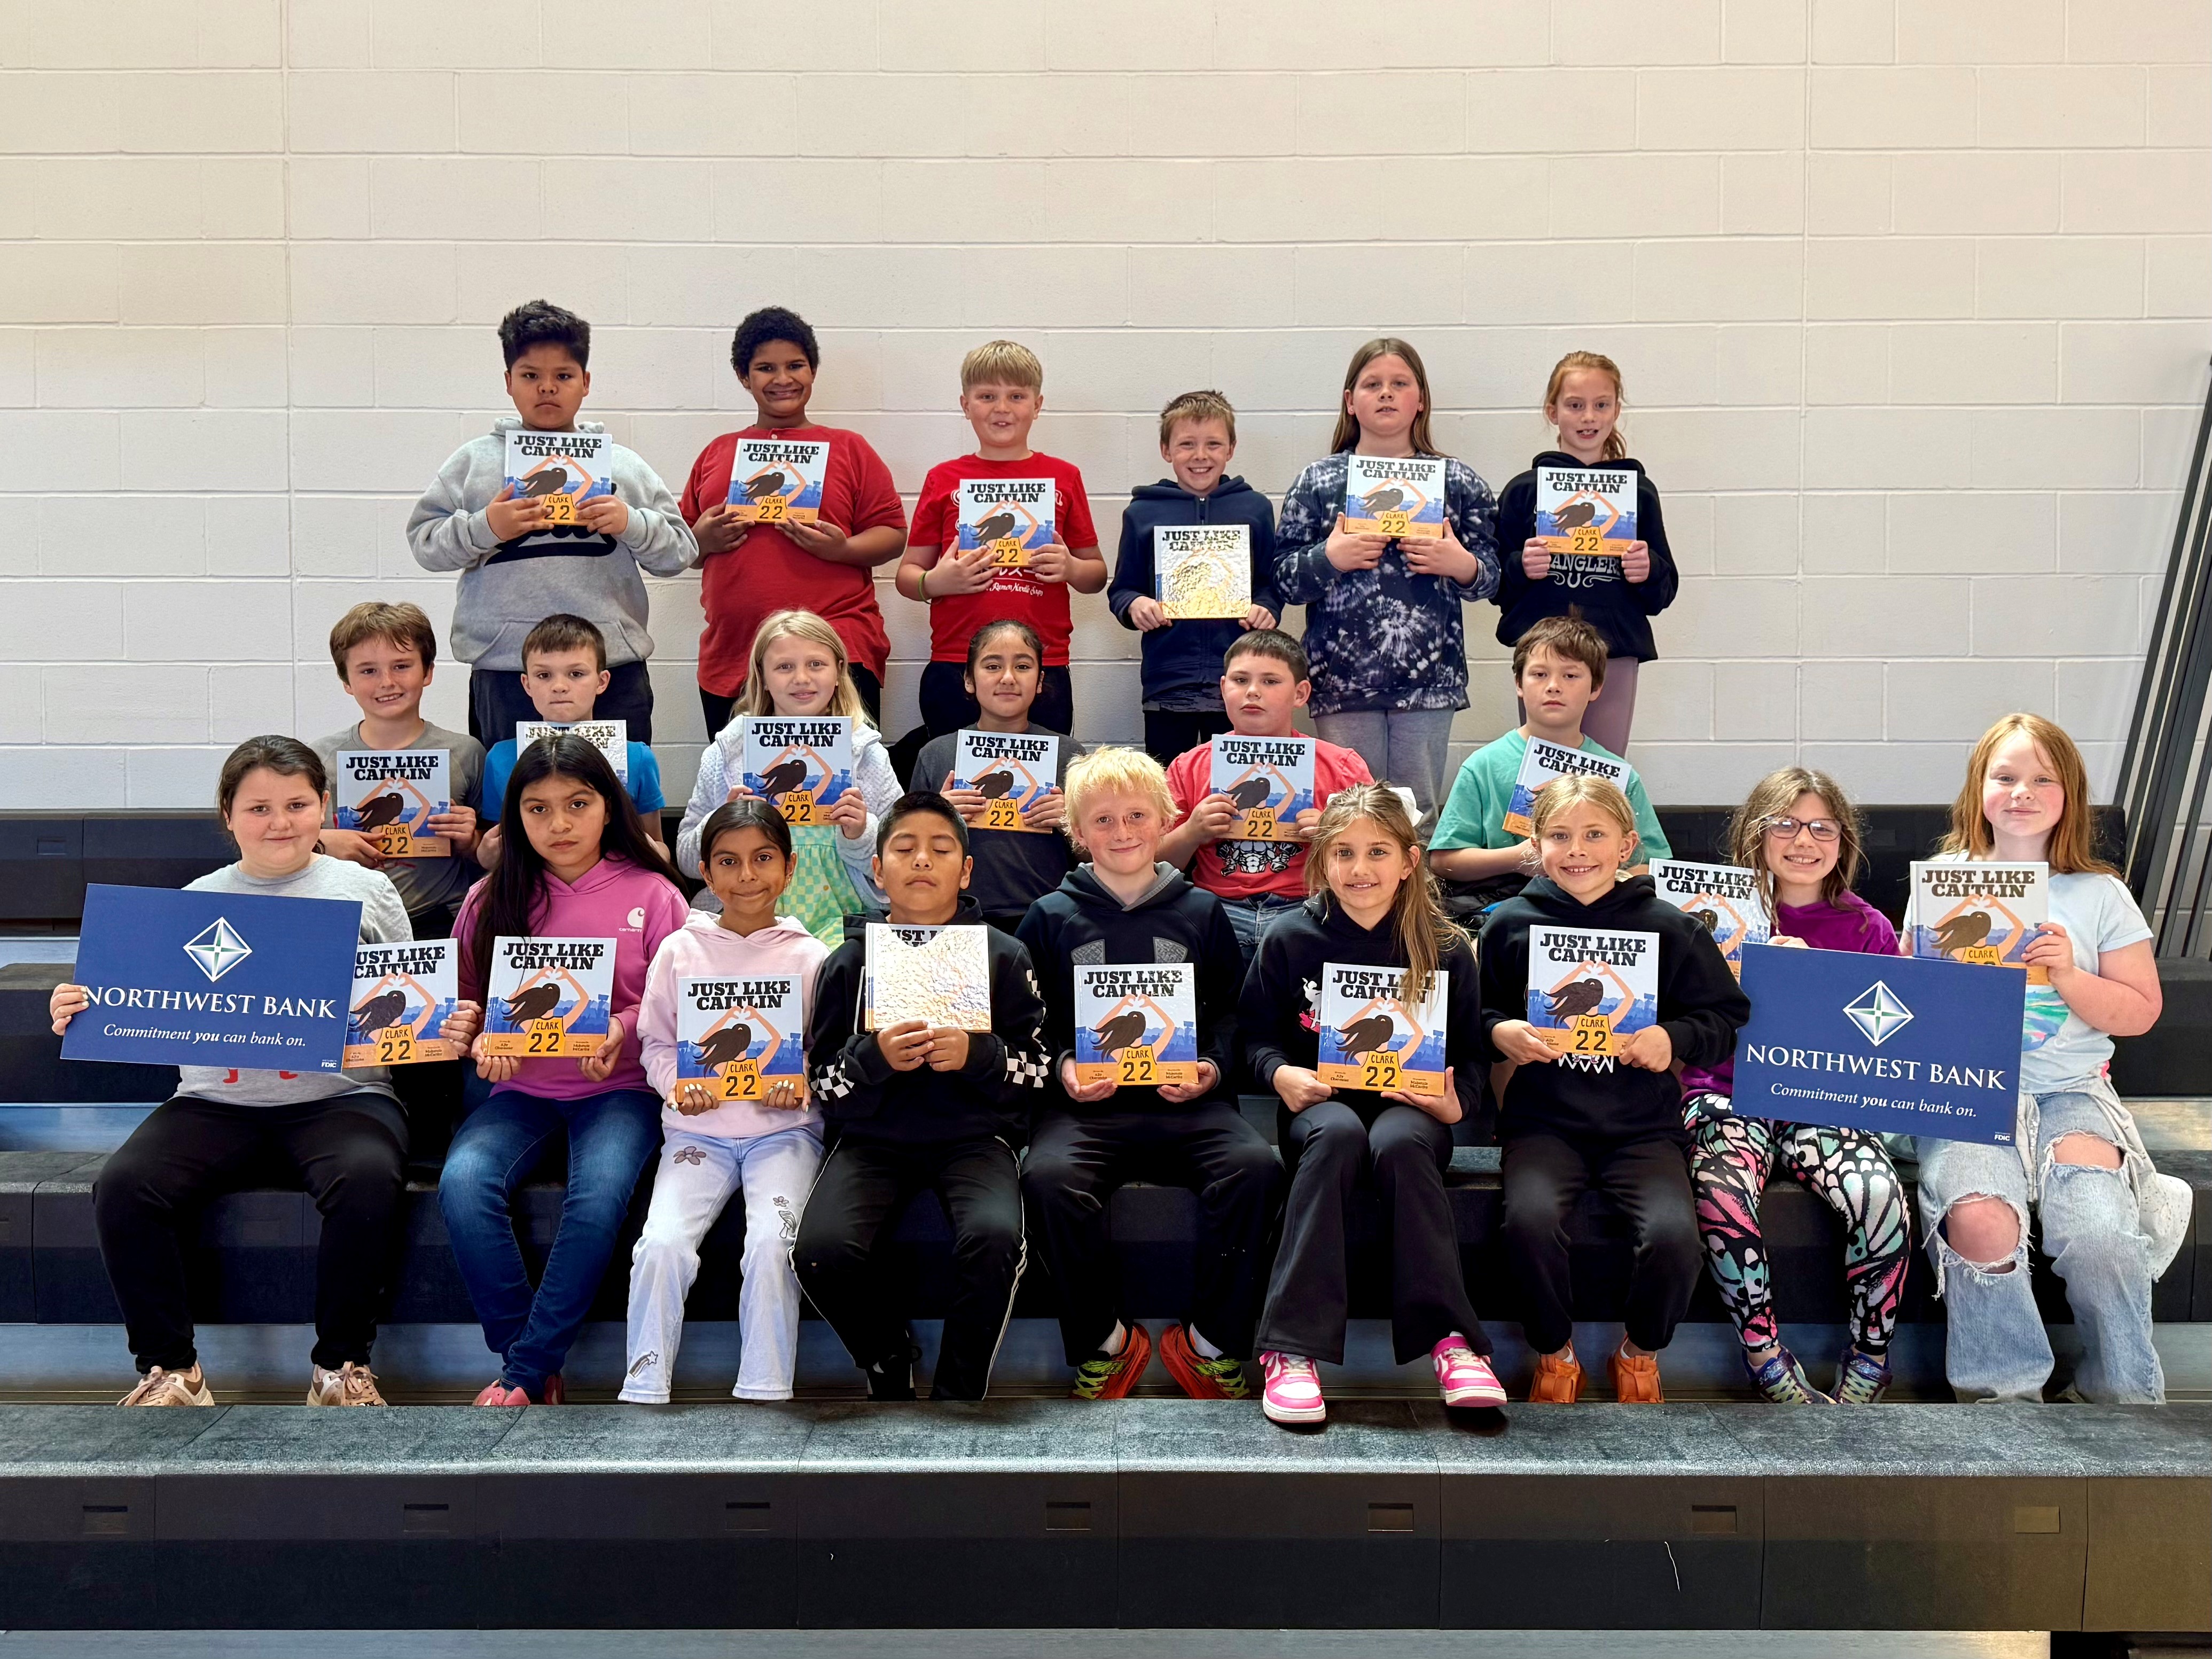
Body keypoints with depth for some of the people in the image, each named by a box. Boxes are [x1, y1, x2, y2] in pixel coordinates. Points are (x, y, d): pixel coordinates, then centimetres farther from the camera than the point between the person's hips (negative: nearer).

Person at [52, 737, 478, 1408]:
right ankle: (169, 1366, -6)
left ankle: (340, 1364, -13)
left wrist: (446, 1029, -9)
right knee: (123, 1185, -25)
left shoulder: (366, 891, 10)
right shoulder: (197, 901, 13)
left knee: (368, 1178, -34)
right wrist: (84, 1016, -6)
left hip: (338, 1095, -2)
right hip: (216, 1098, 2)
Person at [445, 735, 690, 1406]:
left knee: (599, 1194, -32)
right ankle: (537, 1371, -17)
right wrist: (480, 1041, -9)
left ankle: (525, 1373, -18)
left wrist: (624, 1030, -15)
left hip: (618, 1088, -2)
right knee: (463, 1182, -27)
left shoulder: (651, 894, 3)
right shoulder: (492, 898, 9)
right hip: (520, 1087, 2)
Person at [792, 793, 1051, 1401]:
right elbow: (823, 1082, 5)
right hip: (874, 1140, 1)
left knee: (995, 1236, -33)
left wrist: (977, 1055, -16)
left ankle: (957, 1392, -8)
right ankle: (889, 1361, 6)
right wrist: (875, 1058, -15)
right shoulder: (849, 963, 6)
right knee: (822, 1248, -27)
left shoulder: (1003, 957, 4)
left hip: (973, 1137, -1)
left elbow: (1038, 1067, 4)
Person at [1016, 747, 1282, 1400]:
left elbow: (1233, 1010, 16)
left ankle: (1210, 1341, -10)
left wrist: (1213, 1066, -2)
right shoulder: (1051, 917, 12)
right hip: (1086, 1102, -1)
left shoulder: (1201, 912, 15)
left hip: (1187, 1101, 1)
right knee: (1048, 1175, -32)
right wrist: (1062, 1067, -7)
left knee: (1257, 1166, -28)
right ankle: (1104, 1340, -11)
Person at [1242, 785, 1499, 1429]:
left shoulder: (1445, 950, 5)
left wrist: (1457, 1103, -11)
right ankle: (1293, 1347, -39)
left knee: (1397, 1142, -37)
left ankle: (1449, 1338, -32)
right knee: (1338, 1133, -36)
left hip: (1411, 1109, 0)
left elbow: (1470, 1056, 11)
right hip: (1321, 1104, 0)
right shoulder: (1290, 940, 4)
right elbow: (1254, 1033, 11)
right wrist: (1280, 1073, -11)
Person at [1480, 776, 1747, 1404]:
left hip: (1643, 1123, 0)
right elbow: (1475, 1013, 12)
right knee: (1529, 1220, -29)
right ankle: (1555, 1355, 2)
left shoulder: (1669, 928, 3)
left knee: (1674, 1233, -26)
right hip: (1545, 1120, 0)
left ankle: (1640, 1355, 9)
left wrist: (1675, 1039, -12)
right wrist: (1499, 1033, -10)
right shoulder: (1511, 923, 5)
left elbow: (1727, 1020, 7)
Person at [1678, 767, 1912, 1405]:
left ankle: (1868, 1368, -8)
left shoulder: (1867, 929, 10)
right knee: (1724, 1195, -33)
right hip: (1729, 1094, -1)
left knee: (1883, 1197, -28)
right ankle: (1771, 1369, -18)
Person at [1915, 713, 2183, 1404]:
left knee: (2097, 1231, -27)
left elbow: (2141, 1012, 7)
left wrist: (2069, 976, -9)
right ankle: (2005, 1391, -8)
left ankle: (2125, 1392, -1)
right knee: (1981, 1220, -30)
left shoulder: (2101, 894, 8)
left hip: (2069, 1091, 1)